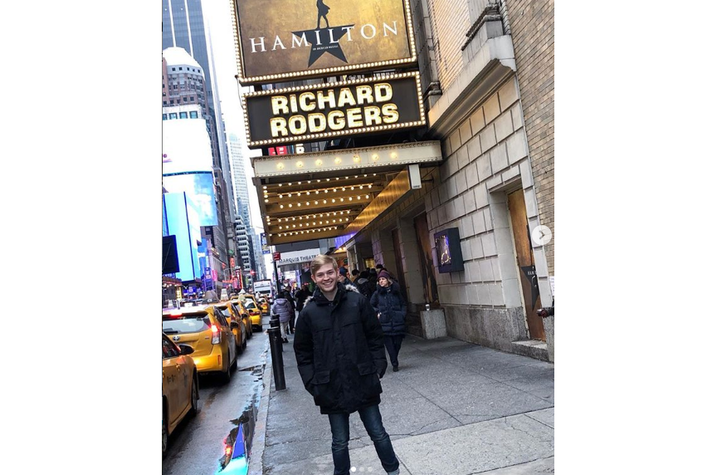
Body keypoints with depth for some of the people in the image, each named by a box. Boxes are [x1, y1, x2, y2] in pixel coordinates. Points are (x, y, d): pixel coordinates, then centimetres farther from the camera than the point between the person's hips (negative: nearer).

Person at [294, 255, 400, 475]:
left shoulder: (357, 300, -5)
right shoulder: (308, 312, -4)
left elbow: (375, 337, 2)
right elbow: (303, 353, 2)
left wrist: (378, 369, -3)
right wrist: (313, 384, -4)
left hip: (364, 382, 0)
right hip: (332, 388, 0)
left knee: (378, 434, 14)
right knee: (340, 442, 14)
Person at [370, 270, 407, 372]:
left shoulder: (396, 291, 7)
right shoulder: (377, 293, 3)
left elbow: (403, 304, 16)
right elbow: (371, 305, 14)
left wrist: (402, 314, 3)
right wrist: (377, 312, 0)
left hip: (397, 322, 1)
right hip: (385, 323, -1)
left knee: (397, 343, 4)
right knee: (389, 345, -5)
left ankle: (395, 362, 26)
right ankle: (395, 364, 7)